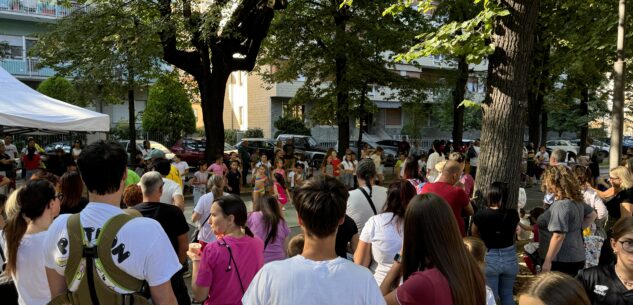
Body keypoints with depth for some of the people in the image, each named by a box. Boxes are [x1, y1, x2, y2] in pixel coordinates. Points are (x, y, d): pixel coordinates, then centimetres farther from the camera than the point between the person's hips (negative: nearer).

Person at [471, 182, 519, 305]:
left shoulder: (480, 215, -15)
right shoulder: (513, 214, -9)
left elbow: (474, 234, 3)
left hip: (489, 258, -2)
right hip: (510, 257, 3)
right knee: (507, 295, 21)